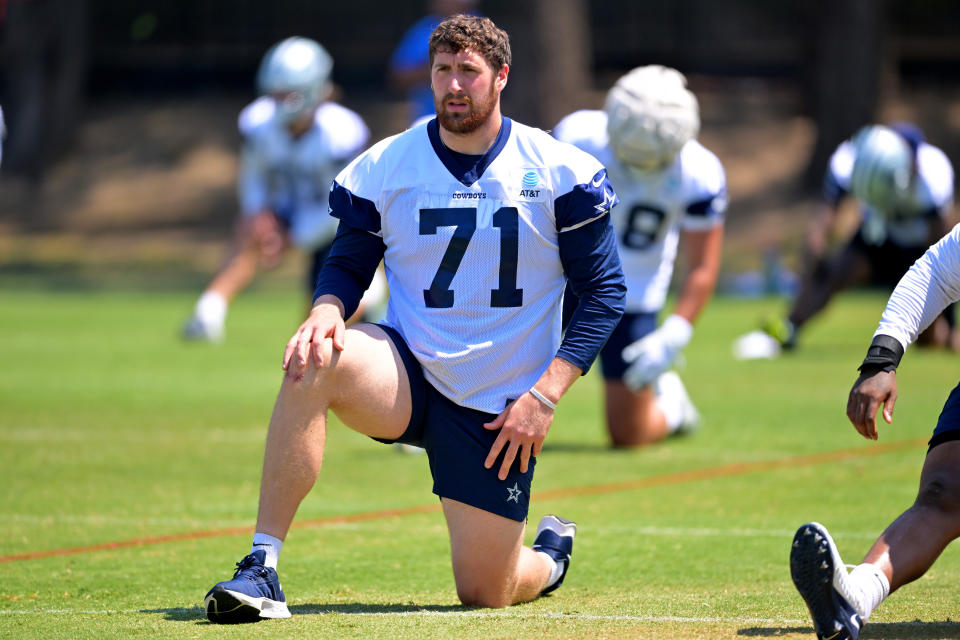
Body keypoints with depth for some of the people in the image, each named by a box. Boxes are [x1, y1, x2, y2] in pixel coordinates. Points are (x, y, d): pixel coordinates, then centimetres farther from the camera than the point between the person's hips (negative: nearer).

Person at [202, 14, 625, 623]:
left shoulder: (560, 172, -4)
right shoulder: (384, 168, -1)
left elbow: (604, 292, -2)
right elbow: (348, 265, 8)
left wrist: (545, 395, -13)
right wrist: (326, 313, -18)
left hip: (502, 408, -1)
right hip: (409, 373, 1)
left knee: (486, 592, -1)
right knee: (314, 362, -33)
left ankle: (550, 556, 39)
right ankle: (262, 568, -33)